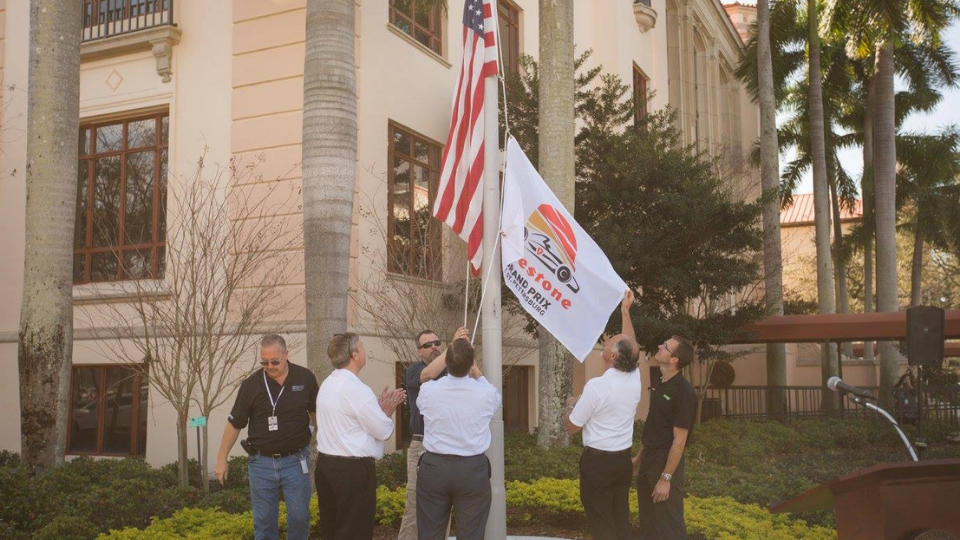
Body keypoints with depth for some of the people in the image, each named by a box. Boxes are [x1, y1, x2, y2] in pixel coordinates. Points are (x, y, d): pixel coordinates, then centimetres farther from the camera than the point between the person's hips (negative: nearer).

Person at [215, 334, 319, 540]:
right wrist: (221, 459, 4)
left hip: (296, 461, 0)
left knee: (299, 517, 6)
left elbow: (315, 412, 11)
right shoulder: (251, 384, -7)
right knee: (264, 521, 8)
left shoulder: (305, 378, -5)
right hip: (261, 463, 0)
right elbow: (235, 423, 1)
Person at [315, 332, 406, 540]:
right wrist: (387, 410, 5)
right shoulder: (356, 389, -18)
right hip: (353, 468, -9)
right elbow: (383, 431, -14)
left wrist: (379, 407, 12)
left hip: (325, 464, 9)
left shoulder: (327, 385, 10)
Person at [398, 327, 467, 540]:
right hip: (422, 446, -3)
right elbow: (428, 375, -24)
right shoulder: (414, 370, -1)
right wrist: (454, 346, -29)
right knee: (415, 504, -4)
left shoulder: (451, 371, 9)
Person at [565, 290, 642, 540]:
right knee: (622, 520, 14)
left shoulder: (597, 386, -21)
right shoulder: (635, 379, -4)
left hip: (597, 460, -6)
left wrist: (571, 405, 9)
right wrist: (625, 311, 22)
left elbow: (572, 427, -11)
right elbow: (631, 347, 17)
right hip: (623, 459, 6)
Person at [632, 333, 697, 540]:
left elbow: (679, 440, -20)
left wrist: (666, 478, -20)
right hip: (649, 457, 8)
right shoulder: (661, 384, 6)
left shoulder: (683, 391, -20)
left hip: (666, 460, -8)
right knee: (648, 521, 17)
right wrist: (639, 456, 16)